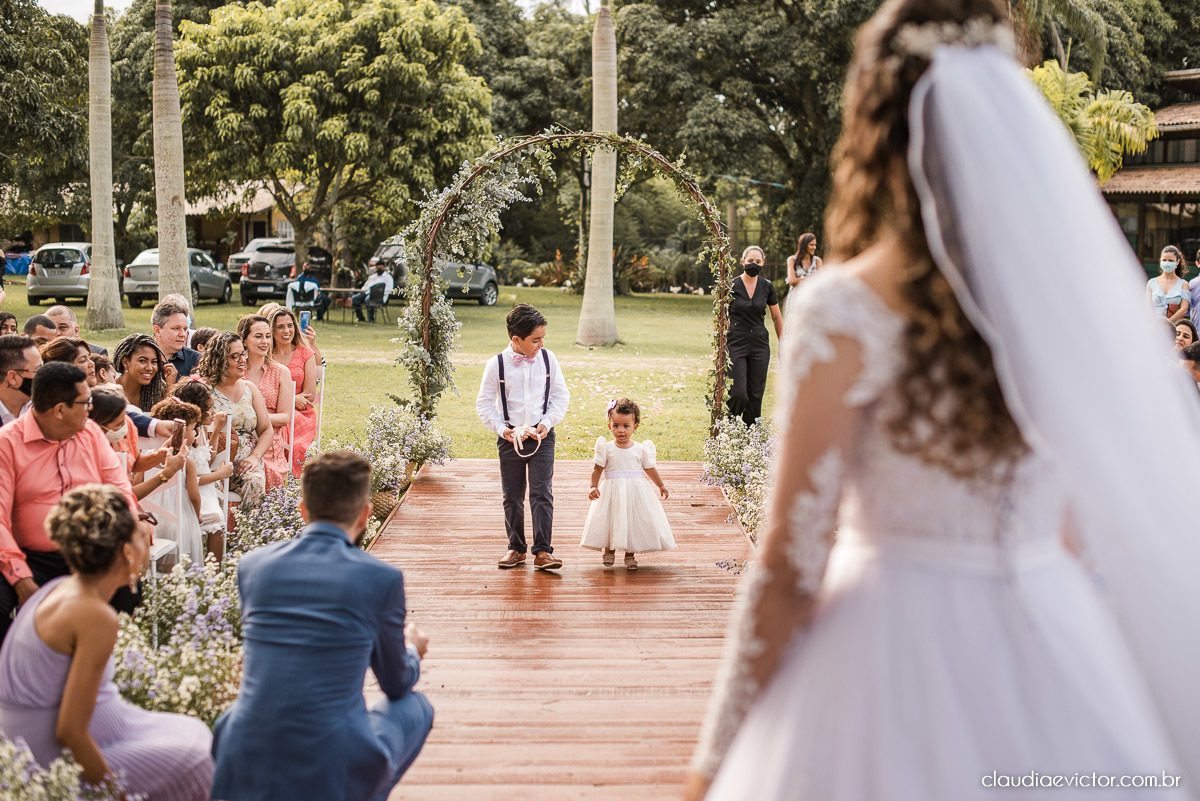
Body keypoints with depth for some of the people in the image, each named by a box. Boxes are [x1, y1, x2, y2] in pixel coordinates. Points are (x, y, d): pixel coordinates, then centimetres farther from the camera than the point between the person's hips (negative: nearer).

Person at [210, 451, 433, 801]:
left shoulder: (252, 564, 3)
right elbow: (397, 684, 10)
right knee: (416, 706, 24)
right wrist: (412, 650, 34)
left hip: (245, 770, 4)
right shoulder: (381, 577, -7)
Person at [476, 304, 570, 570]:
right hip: (510, 438, 0)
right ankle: (516, 548, 22)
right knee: (512, 497, 9)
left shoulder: (547, 359, -2)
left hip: (542, 437, 0)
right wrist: (502, 429, -10)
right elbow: (484, 403, -1)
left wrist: (547, 423, -7)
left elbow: (561, 396, 5)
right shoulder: (497, 364, -7)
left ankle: (543, 551, -6)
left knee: (542, 493, -8)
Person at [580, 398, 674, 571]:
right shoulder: (607, 448, -3)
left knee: (634, 521, 2)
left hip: (635, 490, 1)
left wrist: (661, 485, 12)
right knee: (609, 519, 3)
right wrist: (594, 487, -12)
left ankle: (630, 554, 15)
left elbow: (650, 468, 10)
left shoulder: (640, 449, 0)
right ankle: (609, 551, 22)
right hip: (612, 491, -1)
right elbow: (597, 469, -1)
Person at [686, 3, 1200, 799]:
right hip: (1054, 638, 4)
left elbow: (790, 568, -14)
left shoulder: (848, 312, -16)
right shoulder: (1078, 286, -2)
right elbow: (1082, 532, 7)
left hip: (895, 648, -4)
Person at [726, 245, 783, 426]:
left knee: (756, 395, 4)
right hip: (735, 344, -3)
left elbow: (776, 318, 15)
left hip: (760, 345, 3)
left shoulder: (767, 287, 5)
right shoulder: (731, 286, -5)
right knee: (738, 394, -11)